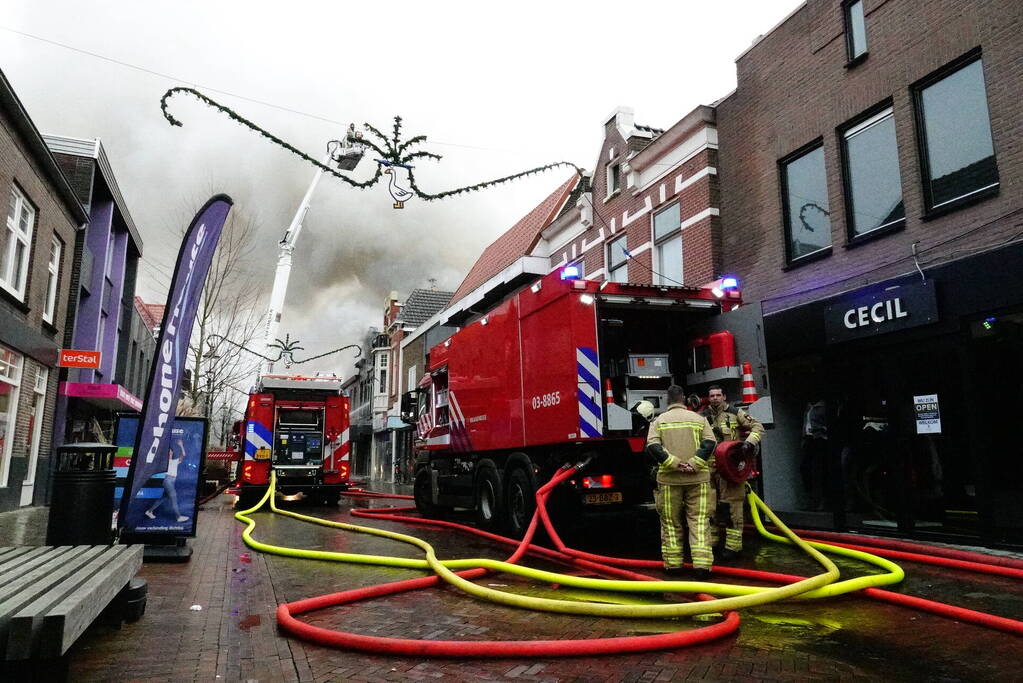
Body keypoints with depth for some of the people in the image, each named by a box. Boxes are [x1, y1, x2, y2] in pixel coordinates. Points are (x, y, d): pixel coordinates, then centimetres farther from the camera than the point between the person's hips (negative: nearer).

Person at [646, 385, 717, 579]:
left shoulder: (659, 420, 5)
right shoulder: (699, 419, 7)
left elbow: (652, 446, -10)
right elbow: (709, 443, -7)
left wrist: (675, 464, -13)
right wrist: (693, 464, -13)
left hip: (669, 478, 0)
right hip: (697, 478, 0)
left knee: (671, 523, 10)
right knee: (699, 522, 2)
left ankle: (673, 564, 15)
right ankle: (702, 565, -5)